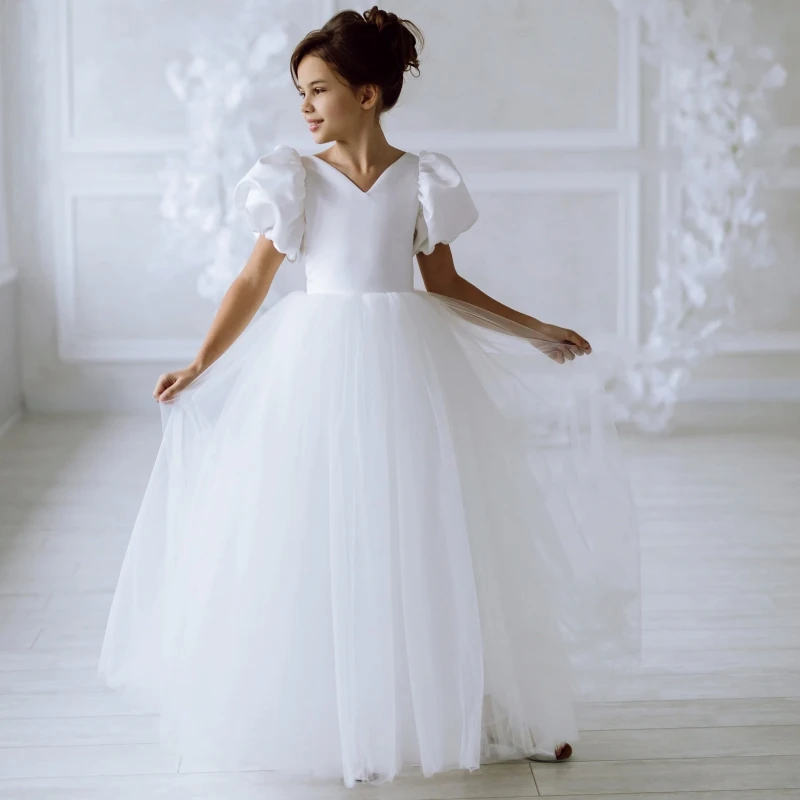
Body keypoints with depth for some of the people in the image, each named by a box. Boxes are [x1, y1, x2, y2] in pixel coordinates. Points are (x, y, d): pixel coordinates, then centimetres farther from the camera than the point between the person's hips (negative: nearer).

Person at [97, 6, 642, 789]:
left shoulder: (420, 180, 1)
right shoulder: (295, 179, 0)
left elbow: (445, 284, 9)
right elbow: (253, 281, 2)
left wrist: (537, 331, 7)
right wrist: (201, 365, -6)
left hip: (404, 370, 0)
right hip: (316, 367, 0)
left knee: (422, 540, 6)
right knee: (314, 541, 3)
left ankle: (473, 707, 20)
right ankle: (326, 715, 19)